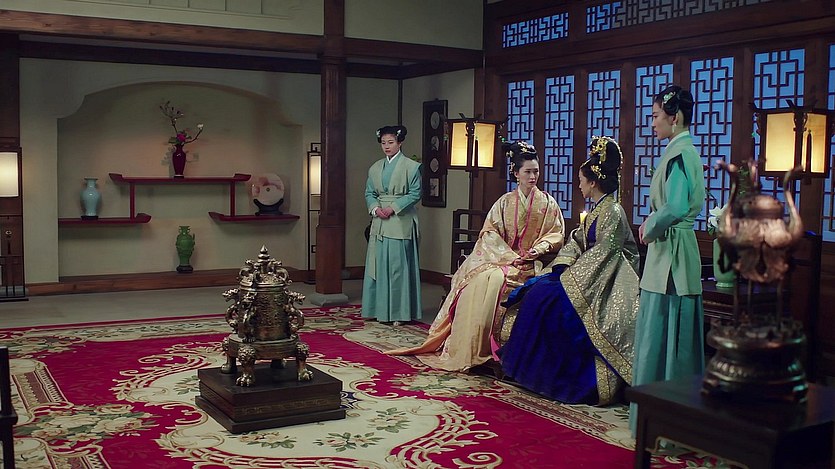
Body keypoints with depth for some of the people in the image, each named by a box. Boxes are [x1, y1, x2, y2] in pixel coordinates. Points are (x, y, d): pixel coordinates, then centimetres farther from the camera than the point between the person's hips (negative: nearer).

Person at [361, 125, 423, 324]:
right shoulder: (375, 168, 14)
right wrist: (375, 209, -7)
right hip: (379, 223, 5)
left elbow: (415, 194, -6)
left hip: (401, 223, -5)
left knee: (399, 266, -3)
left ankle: (399, 312, 4)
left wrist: (393, 208, -14)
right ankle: (380, 310, 13)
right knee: (379, 265, 6)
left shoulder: (411, 167, -2)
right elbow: (369, 193, 13)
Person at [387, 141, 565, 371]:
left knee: (494, 280, -32)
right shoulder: (505, 202, 9)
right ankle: (467, 351, -21)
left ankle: (485, 350, -23)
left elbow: (556, 234, 6)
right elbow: (490, 233, 1)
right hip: (502, 258, 2)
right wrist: (510, 256, -14)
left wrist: (538, 249, -14)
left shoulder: (547, 203, 6)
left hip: (530, 264, -2)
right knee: (477, 281, -27)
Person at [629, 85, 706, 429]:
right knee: (673, 333, 15)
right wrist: (652, 221, 9)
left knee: (660, 330, -3)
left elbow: (675, 208, -27)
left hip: (670, 253, -10)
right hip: (671, 250, 10)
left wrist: (650, 230, -10)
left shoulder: (679, 153, -15)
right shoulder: (686, 151, 15)